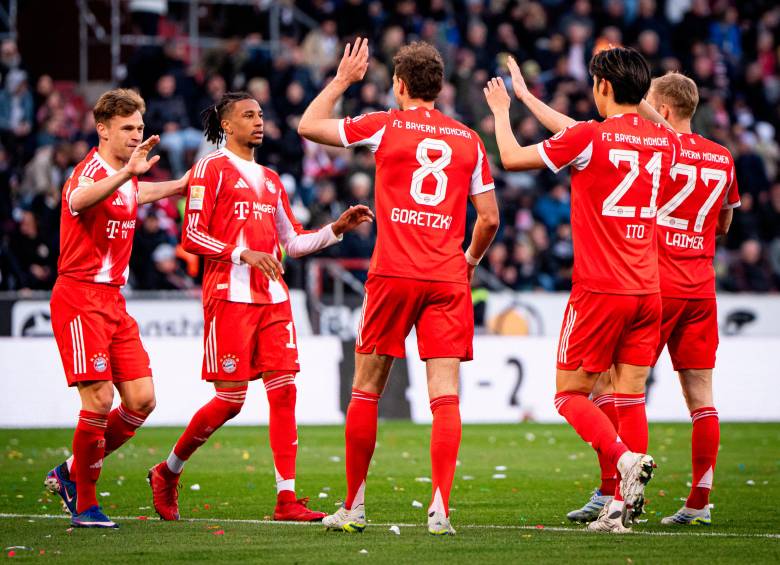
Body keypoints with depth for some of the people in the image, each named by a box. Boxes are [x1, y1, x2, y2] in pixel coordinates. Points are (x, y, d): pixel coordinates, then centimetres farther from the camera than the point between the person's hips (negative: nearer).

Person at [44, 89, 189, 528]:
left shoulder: (126, 178, 15)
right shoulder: (91, 170, -12)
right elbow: (78, 200, -39)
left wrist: (181, 185, 41)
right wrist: (127, 172, -52)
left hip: (114, 300, 9)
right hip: (79, 297, -9)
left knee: (142, 400, 2)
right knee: (100, 398, -14)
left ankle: (71, 474, 18)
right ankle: (84, 504, 0)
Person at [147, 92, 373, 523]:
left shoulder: (270, 179, 21)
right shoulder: (212, 169, -2)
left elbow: (294, 242, 23)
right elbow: (191, 237, -9)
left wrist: (337, 228, 9)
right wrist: (243, 253, -20)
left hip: (273, 297, 7)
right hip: (230, 295, -7)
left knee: (283, 389, -4)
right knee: (230, 398, -7)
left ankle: (286, 499, -6)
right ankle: (168, 472, 13)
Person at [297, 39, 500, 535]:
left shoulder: (387, 126, 0)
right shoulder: (468, 140, 9)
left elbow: (309, 125, 8)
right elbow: (489, 218, 10)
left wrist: (343, 80, 20)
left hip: (393, 275, -2)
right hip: (448, 279, 2)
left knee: (366, 392, 9)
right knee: (446, 397, -2)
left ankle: (354, 507, 14)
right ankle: (441, 508, -13)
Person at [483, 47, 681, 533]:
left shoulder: (588, 138, -12)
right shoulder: (665, 142, 7)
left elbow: (512, 158, 1)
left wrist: (502, 111, 20)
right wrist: (528, 98, 32)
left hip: (599, 291, -5)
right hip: (648, 292, 5)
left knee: (571, 393, 4)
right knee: (630, 397, 6)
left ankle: (626, 459, -19)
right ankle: (623, 505, 2)